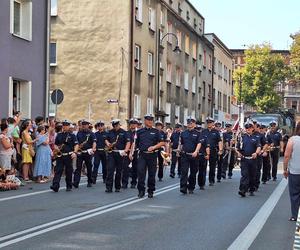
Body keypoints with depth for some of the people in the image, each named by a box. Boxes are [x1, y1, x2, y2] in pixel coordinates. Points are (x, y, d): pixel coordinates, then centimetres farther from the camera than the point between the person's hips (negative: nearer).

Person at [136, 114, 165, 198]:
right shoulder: (140, 131, 9)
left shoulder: (156, 131, 5)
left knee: (152, 174, 5)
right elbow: (135, 143, 12)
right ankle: (141, 191, 0)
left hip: (152, 155, 0)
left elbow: (162, 142, 1)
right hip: (142, 155, 0)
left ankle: (151, 191, 16)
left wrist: (154, 147, -13)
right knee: (141, 173, -7)